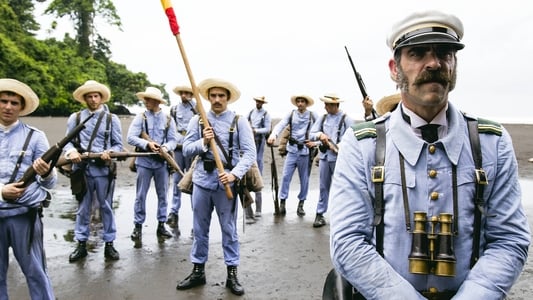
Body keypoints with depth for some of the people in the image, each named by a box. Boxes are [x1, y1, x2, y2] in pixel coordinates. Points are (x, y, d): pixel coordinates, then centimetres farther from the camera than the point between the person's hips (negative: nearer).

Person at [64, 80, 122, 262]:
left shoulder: (112, 119, 5)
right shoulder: (75, 118, 8)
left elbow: (118, 145, 3)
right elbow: (67, 141, 7)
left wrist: (109, 152, -17)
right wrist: (71, 151, -15)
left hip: (104, 169, -1)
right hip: (82, 168, 1)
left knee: (106, 207, 6)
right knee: (83, 208, 10)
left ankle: (109, 244, 16)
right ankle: (81, 244, 22)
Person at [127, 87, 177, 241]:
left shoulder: (168, 119, 4)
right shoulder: (140, 118, 0)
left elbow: (173, 139, 2)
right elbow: (131, 137, -7)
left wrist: (166, 147, -19)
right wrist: (147, 144, -20)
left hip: (162, 160, 2)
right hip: (144, 160, -1)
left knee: (163, 194, 8)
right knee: (141, 195, 4)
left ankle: (161, 225, 20)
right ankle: (138, 226, 14)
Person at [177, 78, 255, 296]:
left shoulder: (239, 121, -1)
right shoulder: (197, 120, 6)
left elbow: (249, 152, -7)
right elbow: (186, 150, 4)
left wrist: (235, 174, -20)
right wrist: (203, 142, -14)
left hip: (227, 181, -2)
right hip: (202, 179, 2)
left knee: (229, 229, 7)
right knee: (199, 229, 12)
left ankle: (232, 273, 19)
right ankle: (198, 271, 26)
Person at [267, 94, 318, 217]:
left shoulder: (312, 115, 3)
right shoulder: (291, 114, 4)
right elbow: (281, 125, -10)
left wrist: (316, 142, -11)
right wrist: (273, 134, -28)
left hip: (305, 151, 0)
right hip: (292, 150, 1)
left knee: (304, 179, 8)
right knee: (285, 176, -5)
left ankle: (301, 204, 20)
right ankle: (282, 202, 3)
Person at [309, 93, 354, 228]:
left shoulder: (346, 119, -4)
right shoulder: (323, 118, 10)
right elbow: (312, 134, 9)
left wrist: (338, 146, -19)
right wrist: (319, 135, -12)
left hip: (339, 157, -4)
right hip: (324, 156, 4)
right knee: (323, 186, 9)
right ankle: (320, 214, 15)